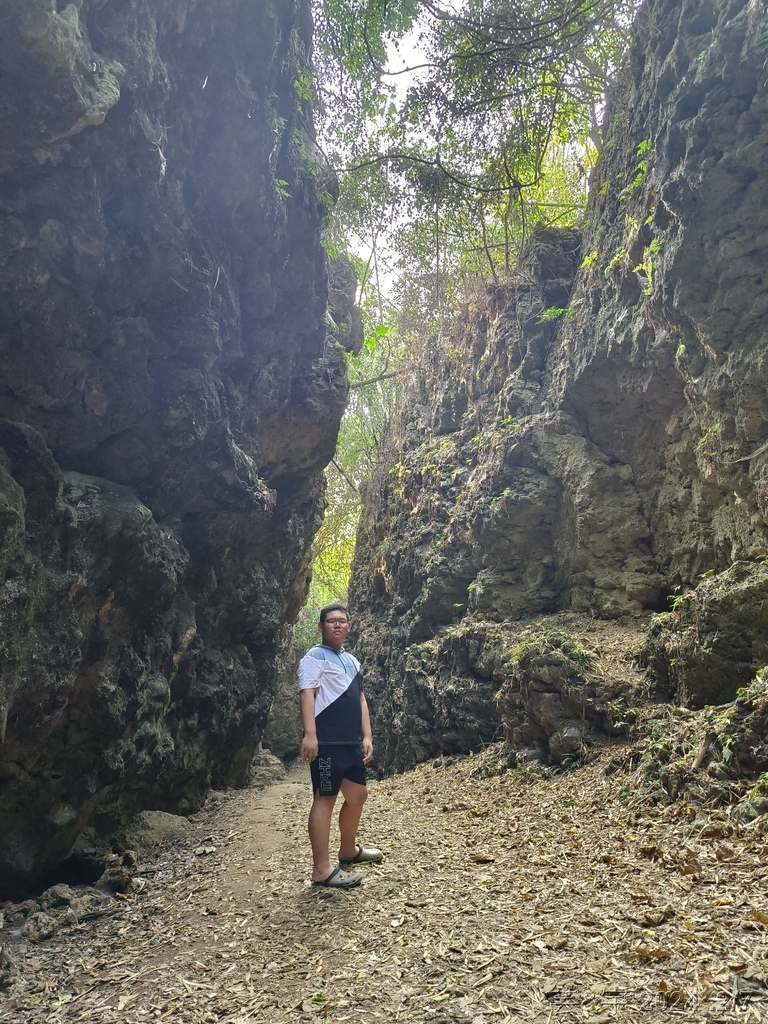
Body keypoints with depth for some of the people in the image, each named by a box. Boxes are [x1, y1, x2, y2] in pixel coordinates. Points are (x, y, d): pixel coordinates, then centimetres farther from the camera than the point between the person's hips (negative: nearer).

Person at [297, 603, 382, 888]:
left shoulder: (352, 660, 20)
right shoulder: (316, 656, -6)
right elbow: (307, 693, -17)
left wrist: (366, 736, 14)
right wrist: (309, 734, -28)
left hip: (351, 742, 9)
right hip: (326, 742, -9)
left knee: (358, 794, 17)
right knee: (325, 799, -6)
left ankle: (348, 851, 36)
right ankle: (322, 870, 0)